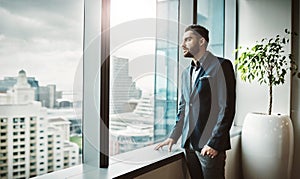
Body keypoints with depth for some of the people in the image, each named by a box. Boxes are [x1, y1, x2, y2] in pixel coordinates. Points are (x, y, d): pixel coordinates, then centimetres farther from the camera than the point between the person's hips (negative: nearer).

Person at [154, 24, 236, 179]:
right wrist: (173, 136, 10)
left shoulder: (221, 66, -6)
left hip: (210, 145, -6)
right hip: (189, 144, 6)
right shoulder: (186, 73, 15)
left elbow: (227, 108, -12)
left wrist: (214, 143, -15)